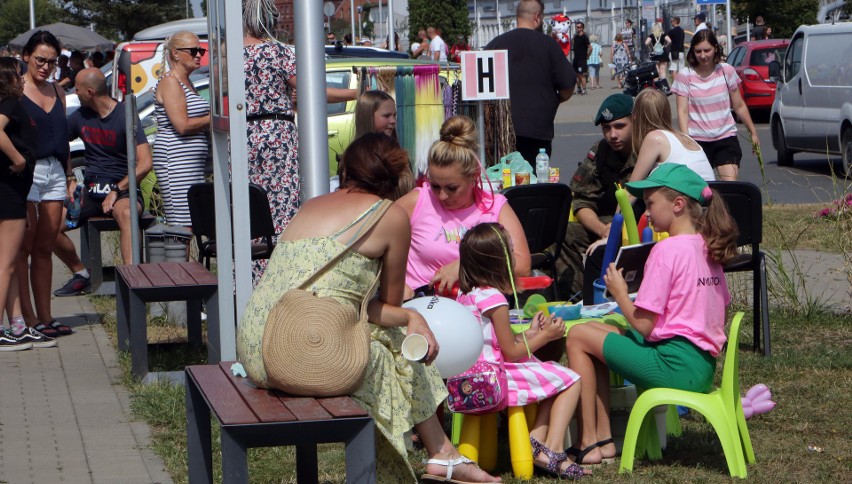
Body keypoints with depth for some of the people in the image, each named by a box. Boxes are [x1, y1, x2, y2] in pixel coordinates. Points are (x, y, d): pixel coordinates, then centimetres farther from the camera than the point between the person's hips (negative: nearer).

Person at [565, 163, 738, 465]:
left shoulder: (667, 251, -14)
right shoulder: (708, 248, 11)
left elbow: (644, 325, -15)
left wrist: (619, 292, 3)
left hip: (675, 366, -9)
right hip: (704, 366, 9)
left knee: (578, 337, 1)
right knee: (596, 332, 20)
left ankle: (588, 445, 1)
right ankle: (604, 440, 14)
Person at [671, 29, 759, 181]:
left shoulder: (726, 71, 5)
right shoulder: (685, 76, 0)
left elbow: (739, 106, 13)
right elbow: (682, 112, -5)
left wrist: (753, 132, 16)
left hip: (726, 137, 1)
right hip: (698, 140, -1)